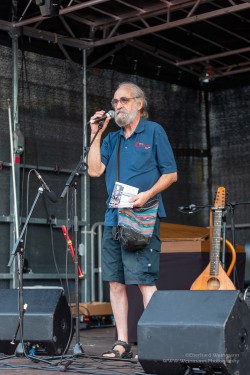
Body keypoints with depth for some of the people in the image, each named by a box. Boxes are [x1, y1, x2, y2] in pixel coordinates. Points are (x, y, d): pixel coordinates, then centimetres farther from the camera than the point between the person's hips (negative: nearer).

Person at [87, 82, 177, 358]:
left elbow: (171, 174, -1)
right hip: (113, 219, 6)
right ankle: (122, 343, 12)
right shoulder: (111, 139, 18)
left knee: (144, 280, -12)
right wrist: (95, 135, 5)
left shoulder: (154, 131, 3)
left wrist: (147, 195, -15)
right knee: (115, 282, 5)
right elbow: (95, 170, 5)